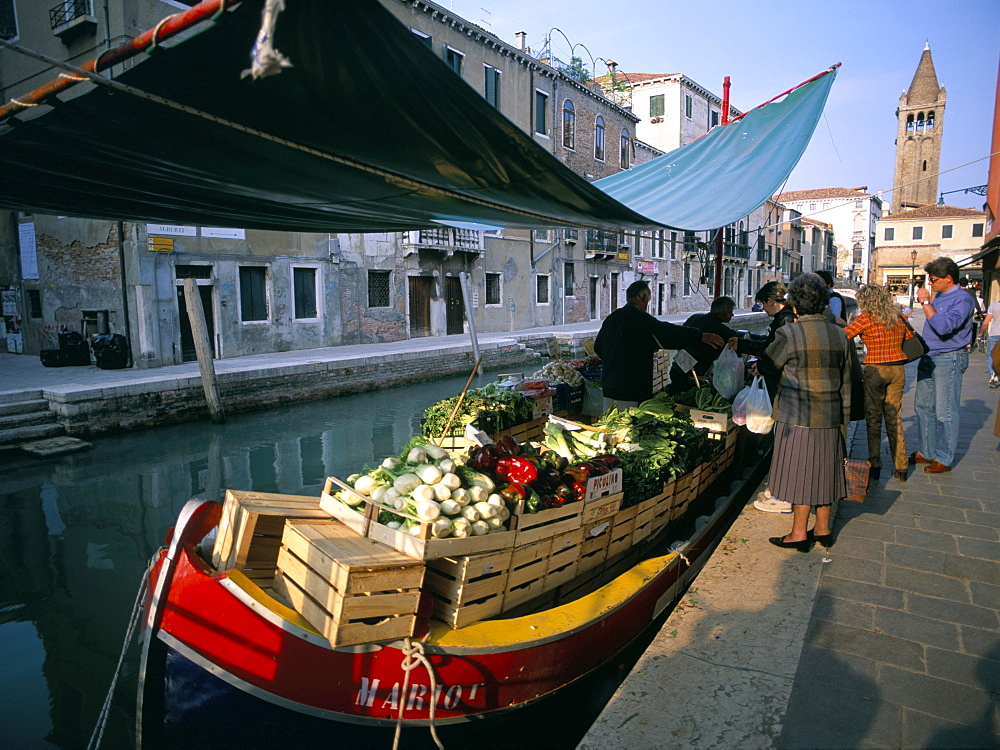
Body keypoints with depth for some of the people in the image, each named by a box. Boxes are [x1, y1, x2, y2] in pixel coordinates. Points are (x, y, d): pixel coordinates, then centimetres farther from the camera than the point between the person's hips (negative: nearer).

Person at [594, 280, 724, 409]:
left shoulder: (610, 318, 12)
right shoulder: (638, 317, -12)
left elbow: (598, 347, 21)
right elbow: (664, 332, -24)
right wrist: (700, 336, -26)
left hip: (608, 385, 8)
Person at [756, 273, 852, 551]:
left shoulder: (789, 333, -14)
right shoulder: (839, 334, 4)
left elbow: (767, 365, -2)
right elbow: (846, 382, 9)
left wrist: (754, 365, 22)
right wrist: (843, 418, 16)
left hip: (797, 417, -6)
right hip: (830, 417, 6)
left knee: (800, 471, 3)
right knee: (823, 470, 15)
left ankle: (799, 533, 12)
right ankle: (823, 528, 27)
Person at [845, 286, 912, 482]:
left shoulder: (866, 319, -11)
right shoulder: (899, 318, 5)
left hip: (875, 370, -5)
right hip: (897, 370, 5)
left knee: (873, 418, 7)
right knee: (894, 418, 12)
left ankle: (875, 464, 10)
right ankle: (901, 467, 14)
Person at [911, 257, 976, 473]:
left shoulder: (962, 299, -15)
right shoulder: (938, 296, 12)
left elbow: (943, 327, -29)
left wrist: (925, 303, -22)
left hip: (949, 360, -9)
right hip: (928, 358, 9)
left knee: (945, 411, -2)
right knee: (923, 406, 13)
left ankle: (944, 459, 8)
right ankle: (926, 452, 24)